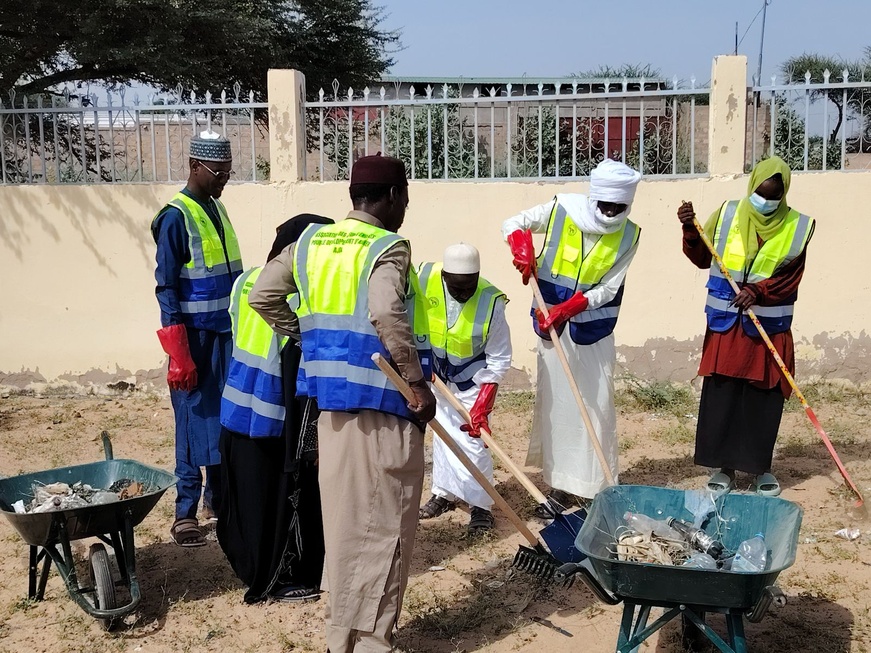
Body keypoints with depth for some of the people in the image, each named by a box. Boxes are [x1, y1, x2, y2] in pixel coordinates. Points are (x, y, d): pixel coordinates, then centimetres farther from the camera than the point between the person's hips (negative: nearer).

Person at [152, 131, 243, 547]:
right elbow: (166, 287, -14)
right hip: (195, 337, -7)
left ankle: (218, 499, 23)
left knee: (227, 418, 11)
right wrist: (178, 353, -19)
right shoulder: (176, 216, -11)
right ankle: (185, 512, 3)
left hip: (227, 334, 7)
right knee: (194, 422, -4)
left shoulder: (217, 210, 12)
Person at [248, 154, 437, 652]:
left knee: (343, 518, 18)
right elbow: (387, 316, -28)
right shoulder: (389, 248, -12)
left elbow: (263, 294, 12)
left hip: (332, 400, 7)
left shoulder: (311, 242, 10)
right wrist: (419, 384, -19)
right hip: (383, 403, -7)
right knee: (382, 527, 4)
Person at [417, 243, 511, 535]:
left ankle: (480, 505, 8)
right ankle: (444, 493, 31)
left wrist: (482, 406, -26)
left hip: (471, 380, -4)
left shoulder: (491, 302, -30)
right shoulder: (426, 279, -25)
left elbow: (499, 360, -22)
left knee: (472, 441, -6)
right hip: (436, 374, 4)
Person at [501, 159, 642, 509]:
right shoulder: (562, 209, -9)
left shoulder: (628, 235, -7)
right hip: (552, 326, 0)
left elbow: (607, 290, -10)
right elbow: (512, 224, 1)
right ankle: (559, 486, 12)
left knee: (597, 404, 0)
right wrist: (523, 249, -21)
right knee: (556, 402, 3)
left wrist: (567, 309, -25)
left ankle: (599, 487, 10)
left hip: (595, 330, 0)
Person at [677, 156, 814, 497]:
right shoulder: (727, 215, 0)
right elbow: (702, 259, 6)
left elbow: (790, 278, -7)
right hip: (726, 326, 1)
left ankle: (760, 466, 21)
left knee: (764, 399, 6)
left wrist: (758, 291, -23)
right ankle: (723, 465, 14)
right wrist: (691, 230, -10)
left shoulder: (797, 227, -2)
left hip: (770, 330, 0)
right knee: (721, 396, 2)